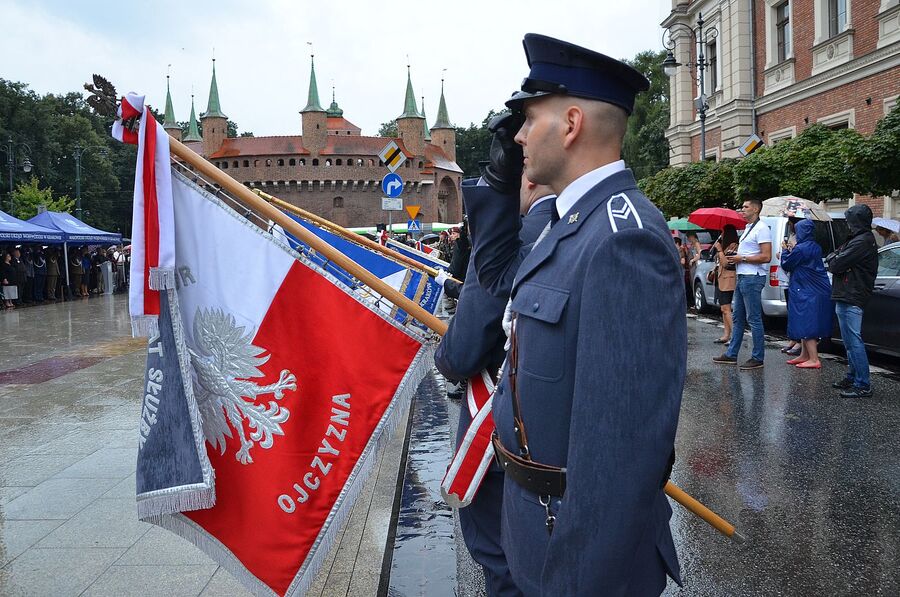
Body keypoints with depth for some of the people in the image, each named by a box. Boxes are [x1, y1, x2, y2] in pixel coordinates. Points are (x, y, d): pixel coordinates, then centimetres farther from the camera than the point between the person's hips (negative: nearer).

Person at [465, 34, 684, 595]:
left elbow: (624, 441, -31)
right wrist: (499, 178, 8)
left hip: (583, 534, -9)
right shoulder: (576, 220, 3)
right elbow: (501, 274, 20)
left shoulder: (624, 236, -28)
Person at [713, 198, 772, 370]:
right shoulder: (748, 228, 19)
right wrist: (734, 257, 9)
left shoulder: (761, 228, -12)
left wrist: (742, 258, -15)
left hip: (753, 278, -10)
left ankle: (758, 358, 0)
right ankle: (731, 354, 20)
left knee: (754, 319, -6)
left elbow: (766, 256, -19)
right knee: (738, 318, 13)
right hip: (742, 277, 10)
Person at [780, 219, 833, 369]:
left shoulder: (800, 249, -16)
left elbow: (786, 265, -5)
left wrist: (785, 250, 10)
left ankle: (814, 359, -8)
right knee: (806, 324, 16)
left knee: (806, 325, -6)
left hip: (806, 293, -9)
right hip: (820, 292, 9)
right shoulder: (816, 247, 10)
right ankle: (804, 355, 25)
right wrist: (793, 250, 18)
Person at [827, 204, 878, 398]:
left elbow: (836, 265, -19)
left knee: (854, 341, -9)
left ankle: (863, 385, -6)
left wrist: (832, 257, 1)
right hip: (847, 297, 11)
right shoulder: (865, 239, 19)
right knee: (851, 341, 17)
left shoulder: (862, 242, -16)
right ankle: (853, 378, 27)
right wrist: (836, 257, -4)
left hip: (851, 299, -11)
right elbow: (838, 264, 16)